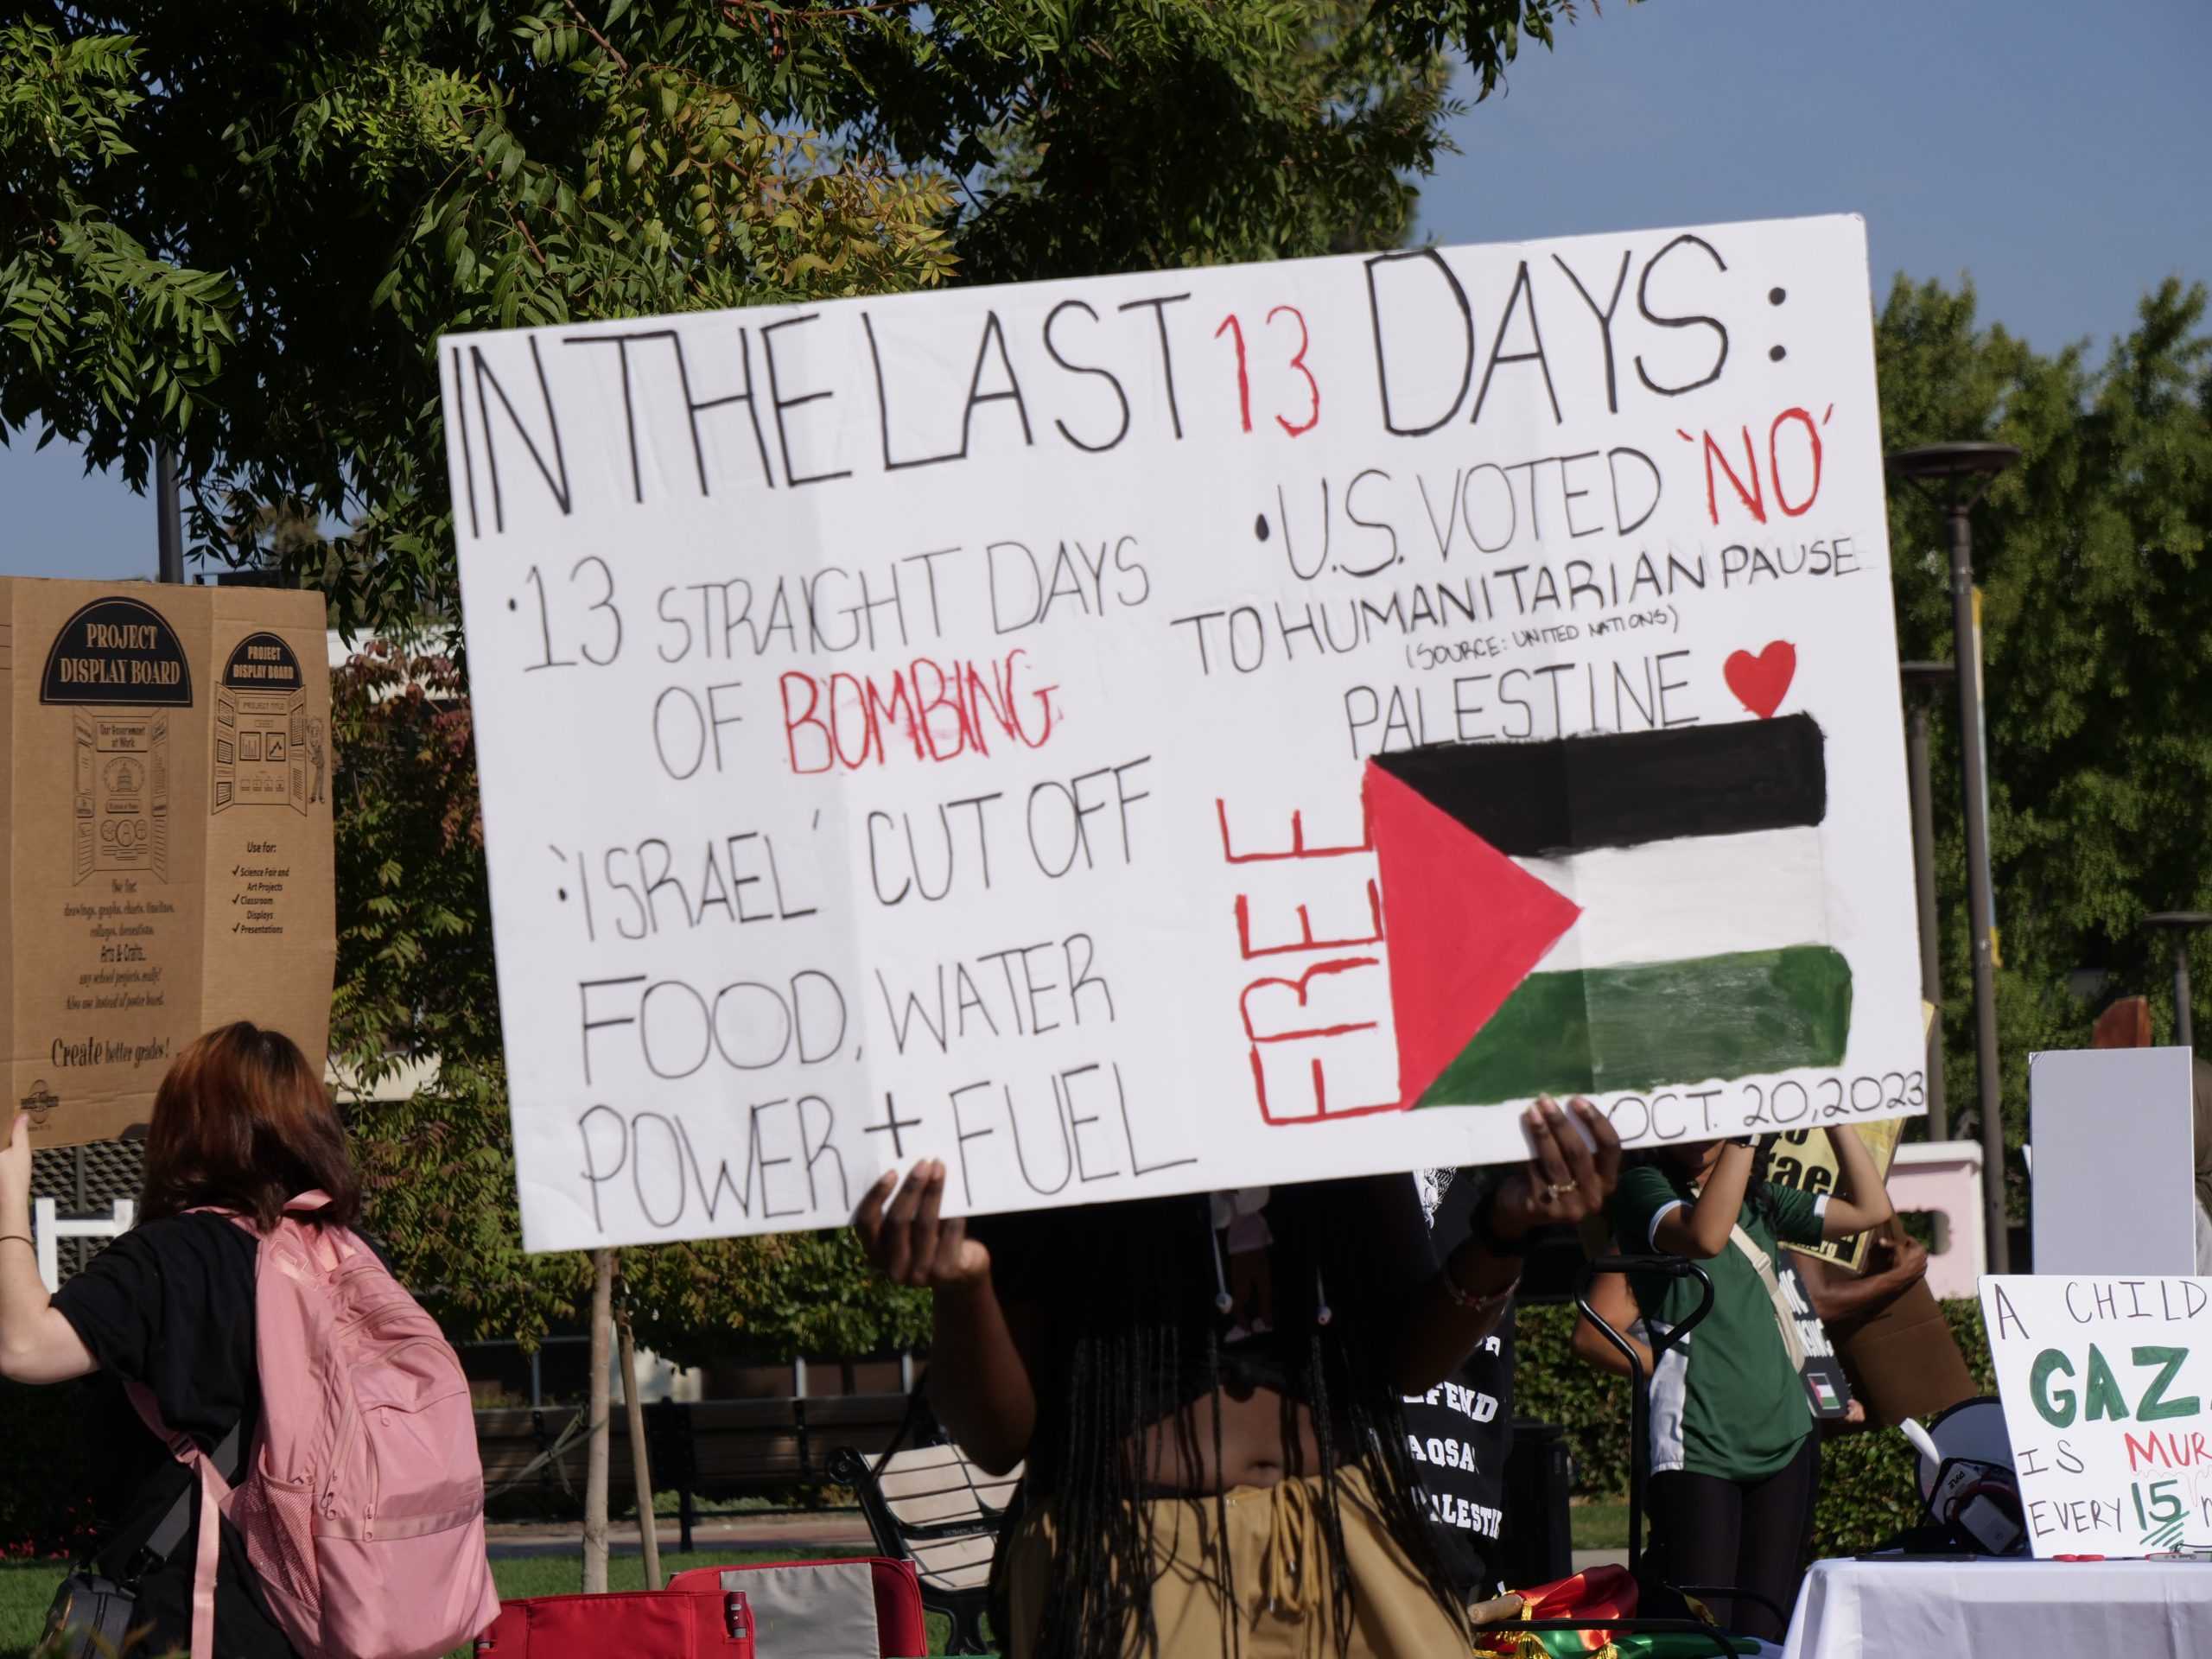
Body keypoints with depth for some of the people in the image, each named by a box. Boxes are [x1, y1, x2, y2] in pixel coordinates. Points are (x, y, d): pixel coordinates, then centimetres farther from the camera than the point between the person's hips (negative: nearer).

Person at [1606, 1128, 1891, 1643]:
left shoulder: (1759, 1199, 18)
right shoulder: (1644, 1186, -1)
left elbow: (1869, 1209, 19)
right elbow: (1705, 1235, -21)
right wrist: (1746, 1136, -21)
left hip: (1785, 1439, 6)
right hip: (1697, 1444, -6)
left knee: (1765, 1635, 1)